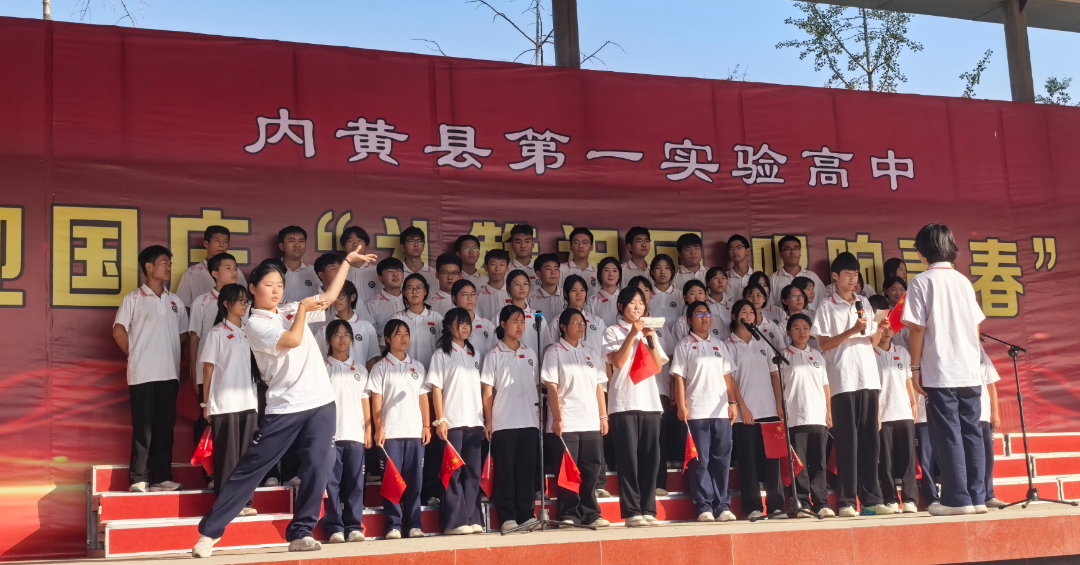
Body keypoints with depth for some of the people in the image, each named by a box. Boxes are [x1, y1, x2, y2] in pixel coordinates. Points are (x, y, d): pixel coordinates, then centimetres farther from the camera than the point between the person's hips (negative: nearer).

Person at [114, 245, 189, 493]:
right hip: (142, 375, -4)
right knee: (143, 428, -3)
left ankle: (162, 478, 11)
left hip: (169, 375, 4)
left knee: (165, 428, 6)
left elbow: (183, 335, 17)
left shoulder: (175, 301, 12)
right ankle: (139, 480, 2)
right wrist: (136, 356, -1)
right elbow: (119, 331, -5)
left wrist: (171, 356, 7)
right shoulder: (133, 298, -1)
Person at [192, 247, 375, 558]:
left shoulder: (292, 311, 16)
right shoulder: (256, 323, -3)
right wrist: (303, 308, -3)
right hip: (284, 408, -5)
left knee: (317, 469, -4)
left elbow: (330, 295, 22)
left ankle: (300, 533, 7)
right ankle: (210, 531, 8)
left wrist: (347, 260, 19)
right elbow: (293, 340, -17)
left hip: (321, 403, 5)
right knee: (250, 469, 0)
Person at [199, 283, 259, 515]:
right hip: (223, 404, -5)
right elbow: (208, 368, -2)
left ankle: (244, 501, 11)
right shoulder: (216, 332, -2)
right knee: (227, 453, -3)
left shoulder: (249, 332, 12)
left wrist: (257, 397, 8)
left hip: (248, 402, 5)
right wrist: (205, 403, -4)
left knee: (247, 453, 5)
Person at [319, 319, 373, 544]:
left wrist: (368, 428, 8)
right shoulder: (322, 367, 6)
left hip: (355, 433, 3)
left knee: (354, 481, 1)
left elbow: (365, 400, 14)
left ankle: (354, 526, 5)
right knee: (332, 481, -3)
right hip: (330, 432, -2)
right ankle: (334, 527, 1)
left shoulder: (360, 368, 15)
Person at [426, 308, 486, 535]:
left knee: (473, 472, 4)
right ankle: (455, 521, -2)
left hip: (475, 422, 4)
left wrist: (487, 418, 7)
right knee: (454, 472, -4)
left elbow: (483, 388, 15)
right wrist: (440, 420, -11)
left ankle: (472, 519, 8)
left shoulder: (476, 354, 16)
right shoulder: (442, 354, 2)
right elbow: (436, 389, -3)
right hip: (452, 422, -4)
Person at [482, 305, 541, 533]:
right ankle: (507, 517, 3)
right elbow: (487, 391, -1)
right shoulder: (494, 355, 1)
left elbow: (536, 386, 15)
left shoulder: (530, 353, 12)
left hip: (529, 422, 4)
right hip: (503, 423, -3)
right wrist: (488, 421, -7)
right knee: (505, 470, -1)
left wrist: (540, 415, 8)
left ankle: (525, 515, 10)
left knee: (527, 469, 4)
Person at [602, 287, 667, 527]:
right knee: (628, 458, -6)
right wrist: (632, 335, -12)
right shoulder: (613, 332, 5)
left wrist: (651, 340, -4)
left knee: (650, 458, 1)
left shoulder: (650, 332, 19)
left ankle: (648, 510, 7)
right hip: (624, 402, -4)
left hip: (650, 401, 4)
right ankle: (631, 512, -4)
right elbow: (618, 362, -9)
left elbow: (659, 365, 9)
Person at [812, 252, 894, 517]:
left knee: (870, 441, 4)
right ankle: (846, 502, -2)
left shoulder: (864, 304, 17)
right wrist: (852, 330, -16)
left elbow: (873, 342, 17)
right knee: (847, 442, -5)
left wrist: (880, 329, -3)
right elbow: (824, 344, -5)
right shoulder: (827, 306, 2)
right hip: (843, 381, -5)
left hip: (869, 378, 5)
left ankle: (871, 499, 8)